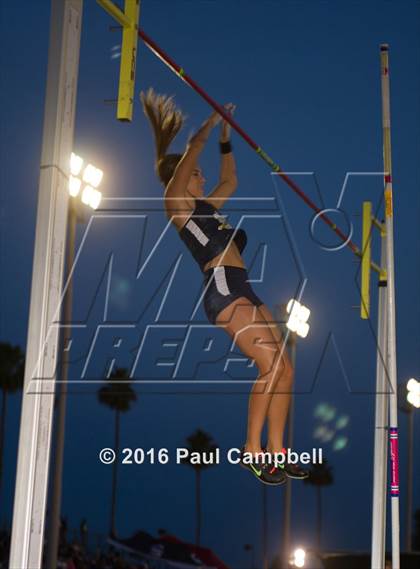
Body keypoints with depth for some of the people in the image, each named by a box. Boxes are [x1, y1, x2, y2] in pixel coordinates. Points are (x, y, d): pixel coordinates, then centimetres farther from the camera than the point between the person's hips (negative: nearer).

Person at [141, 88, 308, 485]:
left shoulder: (203, 206, 27)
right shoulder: (175, 201, 4)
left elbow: (229, 181, 39)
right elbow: (191, 153, -4)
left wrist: (225, 136, 37)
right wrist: (212, 122, 8)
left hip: (241, 290, 9)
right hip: (222, 289, -9)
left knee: (284, 369, 1)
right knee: (271, 364, -19)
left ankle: (275, 453, 4)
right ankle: (252, 450, -10)